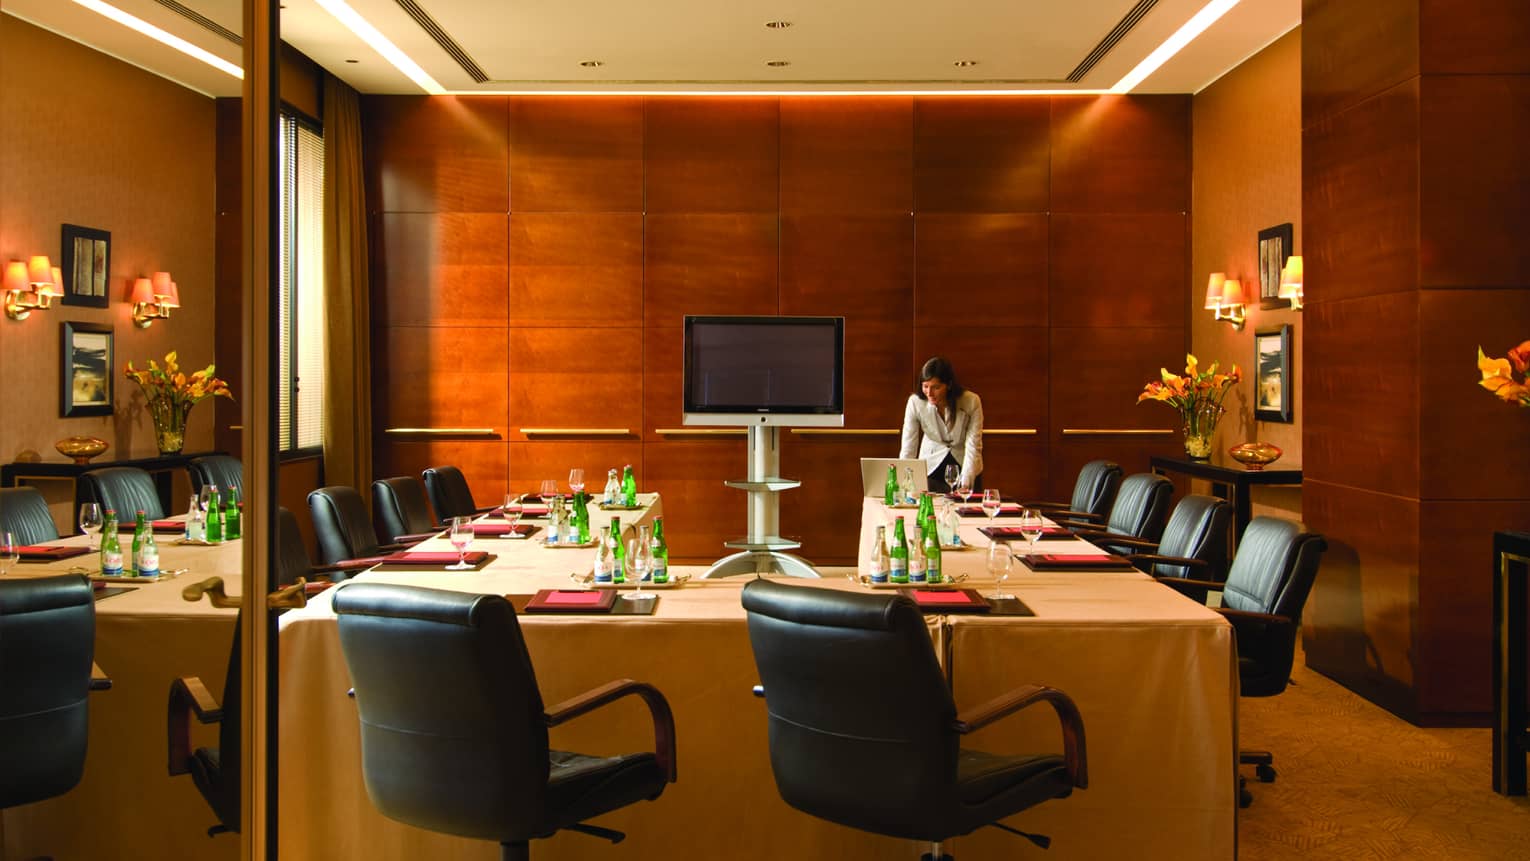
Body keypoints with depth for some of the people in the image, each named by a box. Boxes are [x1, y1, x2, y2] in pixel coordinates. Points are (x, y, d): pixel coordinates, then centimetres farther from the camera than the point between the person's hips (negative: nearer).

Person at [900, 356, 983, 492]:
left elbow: (973, 447, -23)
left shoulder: (971, 402, -24)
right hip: (930, 467, 0)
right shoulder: (915, 402, -21)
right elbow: (908, 450, -19)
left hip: (965, 466, 0)